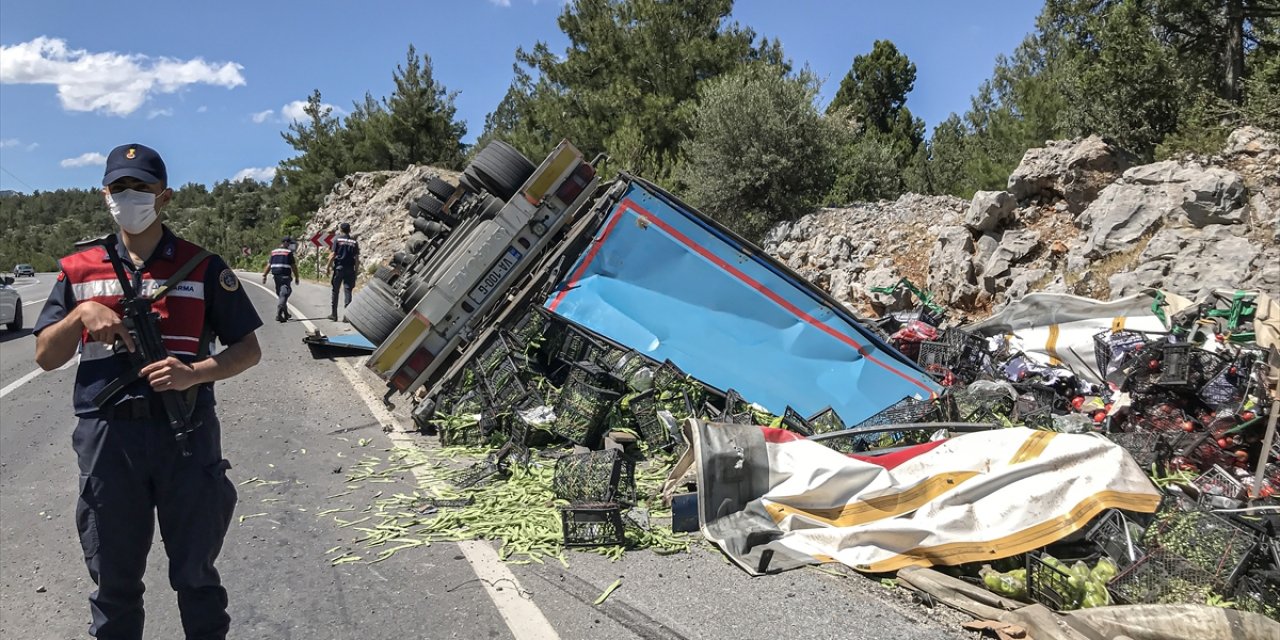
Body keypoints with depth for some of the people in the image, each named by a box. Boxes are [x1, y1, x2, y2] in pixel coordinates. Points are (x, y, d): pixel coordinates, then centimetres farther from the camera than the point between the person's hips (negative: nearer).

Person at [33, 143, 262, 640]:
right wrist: (81, 314, -9)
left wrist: (195, 373, -15)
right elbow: (46, 357, 9)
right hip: (107, 436, 2)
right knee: (114, 579, 14)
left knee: (195, 574, 10)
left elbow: (248, 350, 2)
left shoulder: (203, 268, 3)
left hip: (187, 435, -2)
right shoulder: (79, 271, 9)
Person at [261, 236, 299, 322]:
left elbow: (269, 265, 10)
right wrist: (296, 277, 1)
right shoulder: (288, 252, -6)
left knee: (280, 295, 17)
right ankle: (278, 314, -21)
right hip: (285, 276, -7)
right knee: (284, 295, -9)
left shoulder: (274, 251, 12)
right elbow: (293, 266, -7)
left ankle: (285, 314, 28)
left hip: (276, 276, 7)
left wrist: (264, 276, 12)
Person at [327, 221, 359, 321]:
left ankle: (333, 314, 10)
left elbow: (333, 255, -7)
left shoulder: (337, 239, -2)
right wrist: (356, 270, 9)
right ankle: (347, 314, -3)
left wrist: (329, 267, 0)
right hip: (350, 269, 2)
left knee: (335, 291, 8)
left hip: (339, 268, -2)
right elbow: (356, 258, 3)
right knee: (348, 291, 3)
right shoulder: (354, 242, 6)